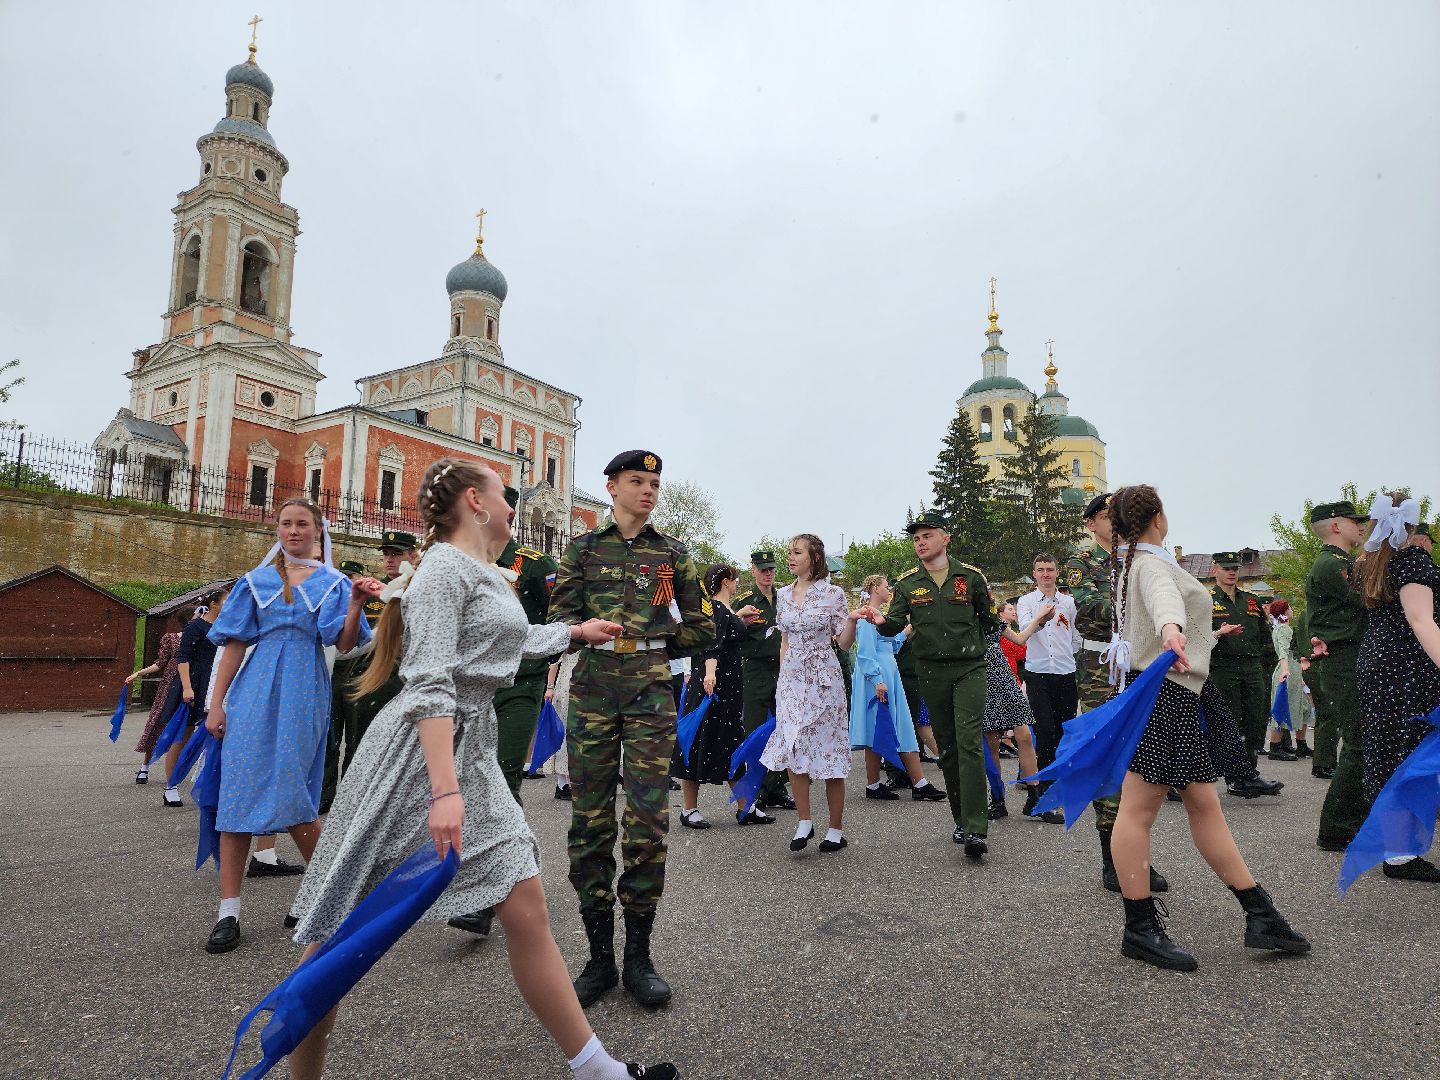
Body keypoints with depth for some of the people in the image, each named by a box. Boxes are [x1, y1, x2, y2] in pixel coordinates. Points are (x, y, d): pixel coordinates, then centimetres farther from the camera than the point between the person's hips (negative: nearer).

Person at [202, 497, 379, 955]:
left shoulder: (333, 583, 7)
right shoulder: (256, 580, 12)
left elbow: (344, 644, -6)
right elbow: (234, 644, 9)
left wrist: (356, 603, -23)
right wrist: (216, 705, 4)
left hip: (304, 694, -2)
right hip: (255, 693, 2)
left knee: (290, 794, -5)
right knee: (239, 791, -3)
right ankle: (229, 911, 5)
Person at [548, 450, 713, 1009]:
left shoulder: (672, 552, 11)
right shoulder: (582, 548, 10)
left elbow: (701, 629, 12)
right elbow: (560, 620, 3)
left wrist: (646, 644, 6)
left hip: (651, 688, 0)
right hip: (592, 686, 1)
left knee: (648, 820, -5)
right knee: (589, 820, 2)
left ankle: (639, 955, 11)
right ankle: (599, 956, 15)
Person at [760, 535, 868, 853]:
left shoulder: (833, 593, -4)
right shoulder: (783, 595, 9)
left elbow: (844, 643, -2)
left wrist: (852, 620, -21)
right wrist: (782, 678, 12)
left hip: (823, 679, -4)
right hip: (791, 680, 4)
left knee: (828, 750, 0)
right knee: (792, 752, -1)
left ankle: (836, 829, 13)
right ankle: (804, 822, 14)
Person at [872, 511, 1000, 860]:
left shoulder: (971, 576, 3)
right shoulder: (907, 583, 6)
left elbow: (987, 619, 16)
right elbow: (895, 624, -2)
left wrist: (1001, 618, -1)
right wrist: (882, 621, -19)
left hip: (968, 668, -2)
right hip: (931, 671, 3)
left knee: (969, 744, -14)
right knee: (946, 747, 10)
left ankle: (976, 831, -14)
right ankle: (962, 819, 24)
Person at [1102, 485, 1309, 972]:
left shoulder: (1130, 563, 20)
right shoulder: (1152, 564, -11)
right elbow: (1164, 596, -36)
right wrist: (1171, 627, -57)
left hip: (1177, 697, 11)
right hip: (1163, 691, -11)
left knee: (1204, 804, 9)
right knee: (1138, 809, -7)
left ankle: (1260, 914, 14)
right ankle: (1140, 930, -3)